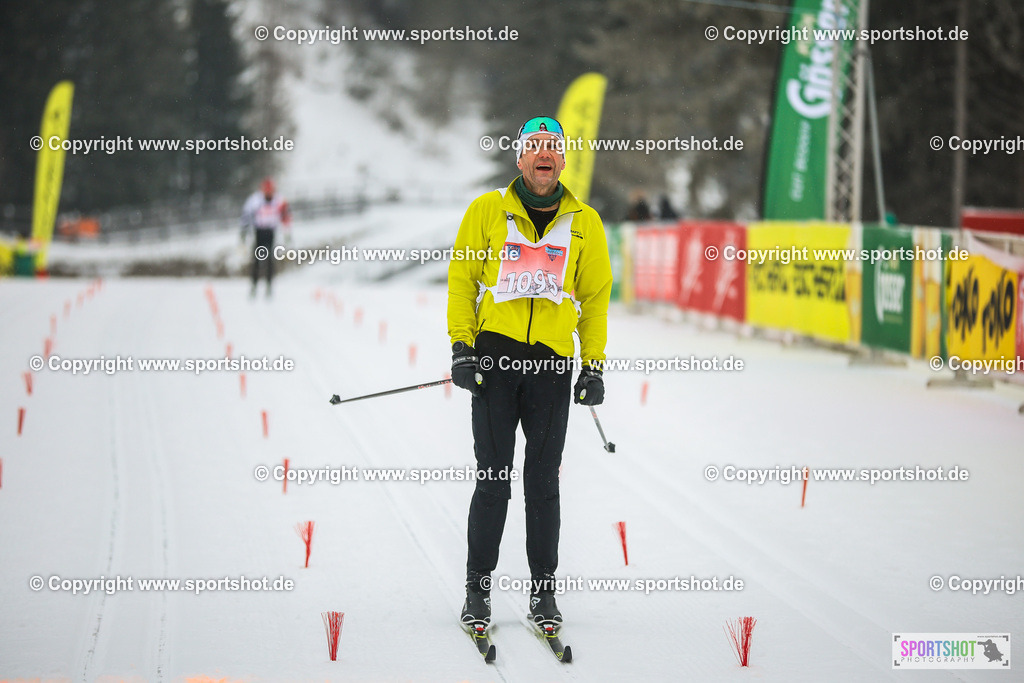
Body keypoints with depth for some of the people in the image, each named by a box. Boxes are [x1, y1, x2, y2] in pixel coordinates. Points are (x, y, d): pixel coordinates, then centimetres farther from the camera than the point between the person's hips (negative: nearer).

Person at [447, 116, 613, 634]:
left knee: (543, 481, 3)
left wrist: (593, 365, 7)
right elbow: (462, 279, 8)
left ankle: (544, 590, 10)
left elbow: (595, 298, 14)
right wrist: (461, 345, -2)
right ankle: (478, 587, 8)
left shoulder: (584, 222, 12)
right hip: (494, 356, -1)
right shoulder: (488, 210, 8)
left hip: (552, 362, 1)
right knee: (493, 479, -1)